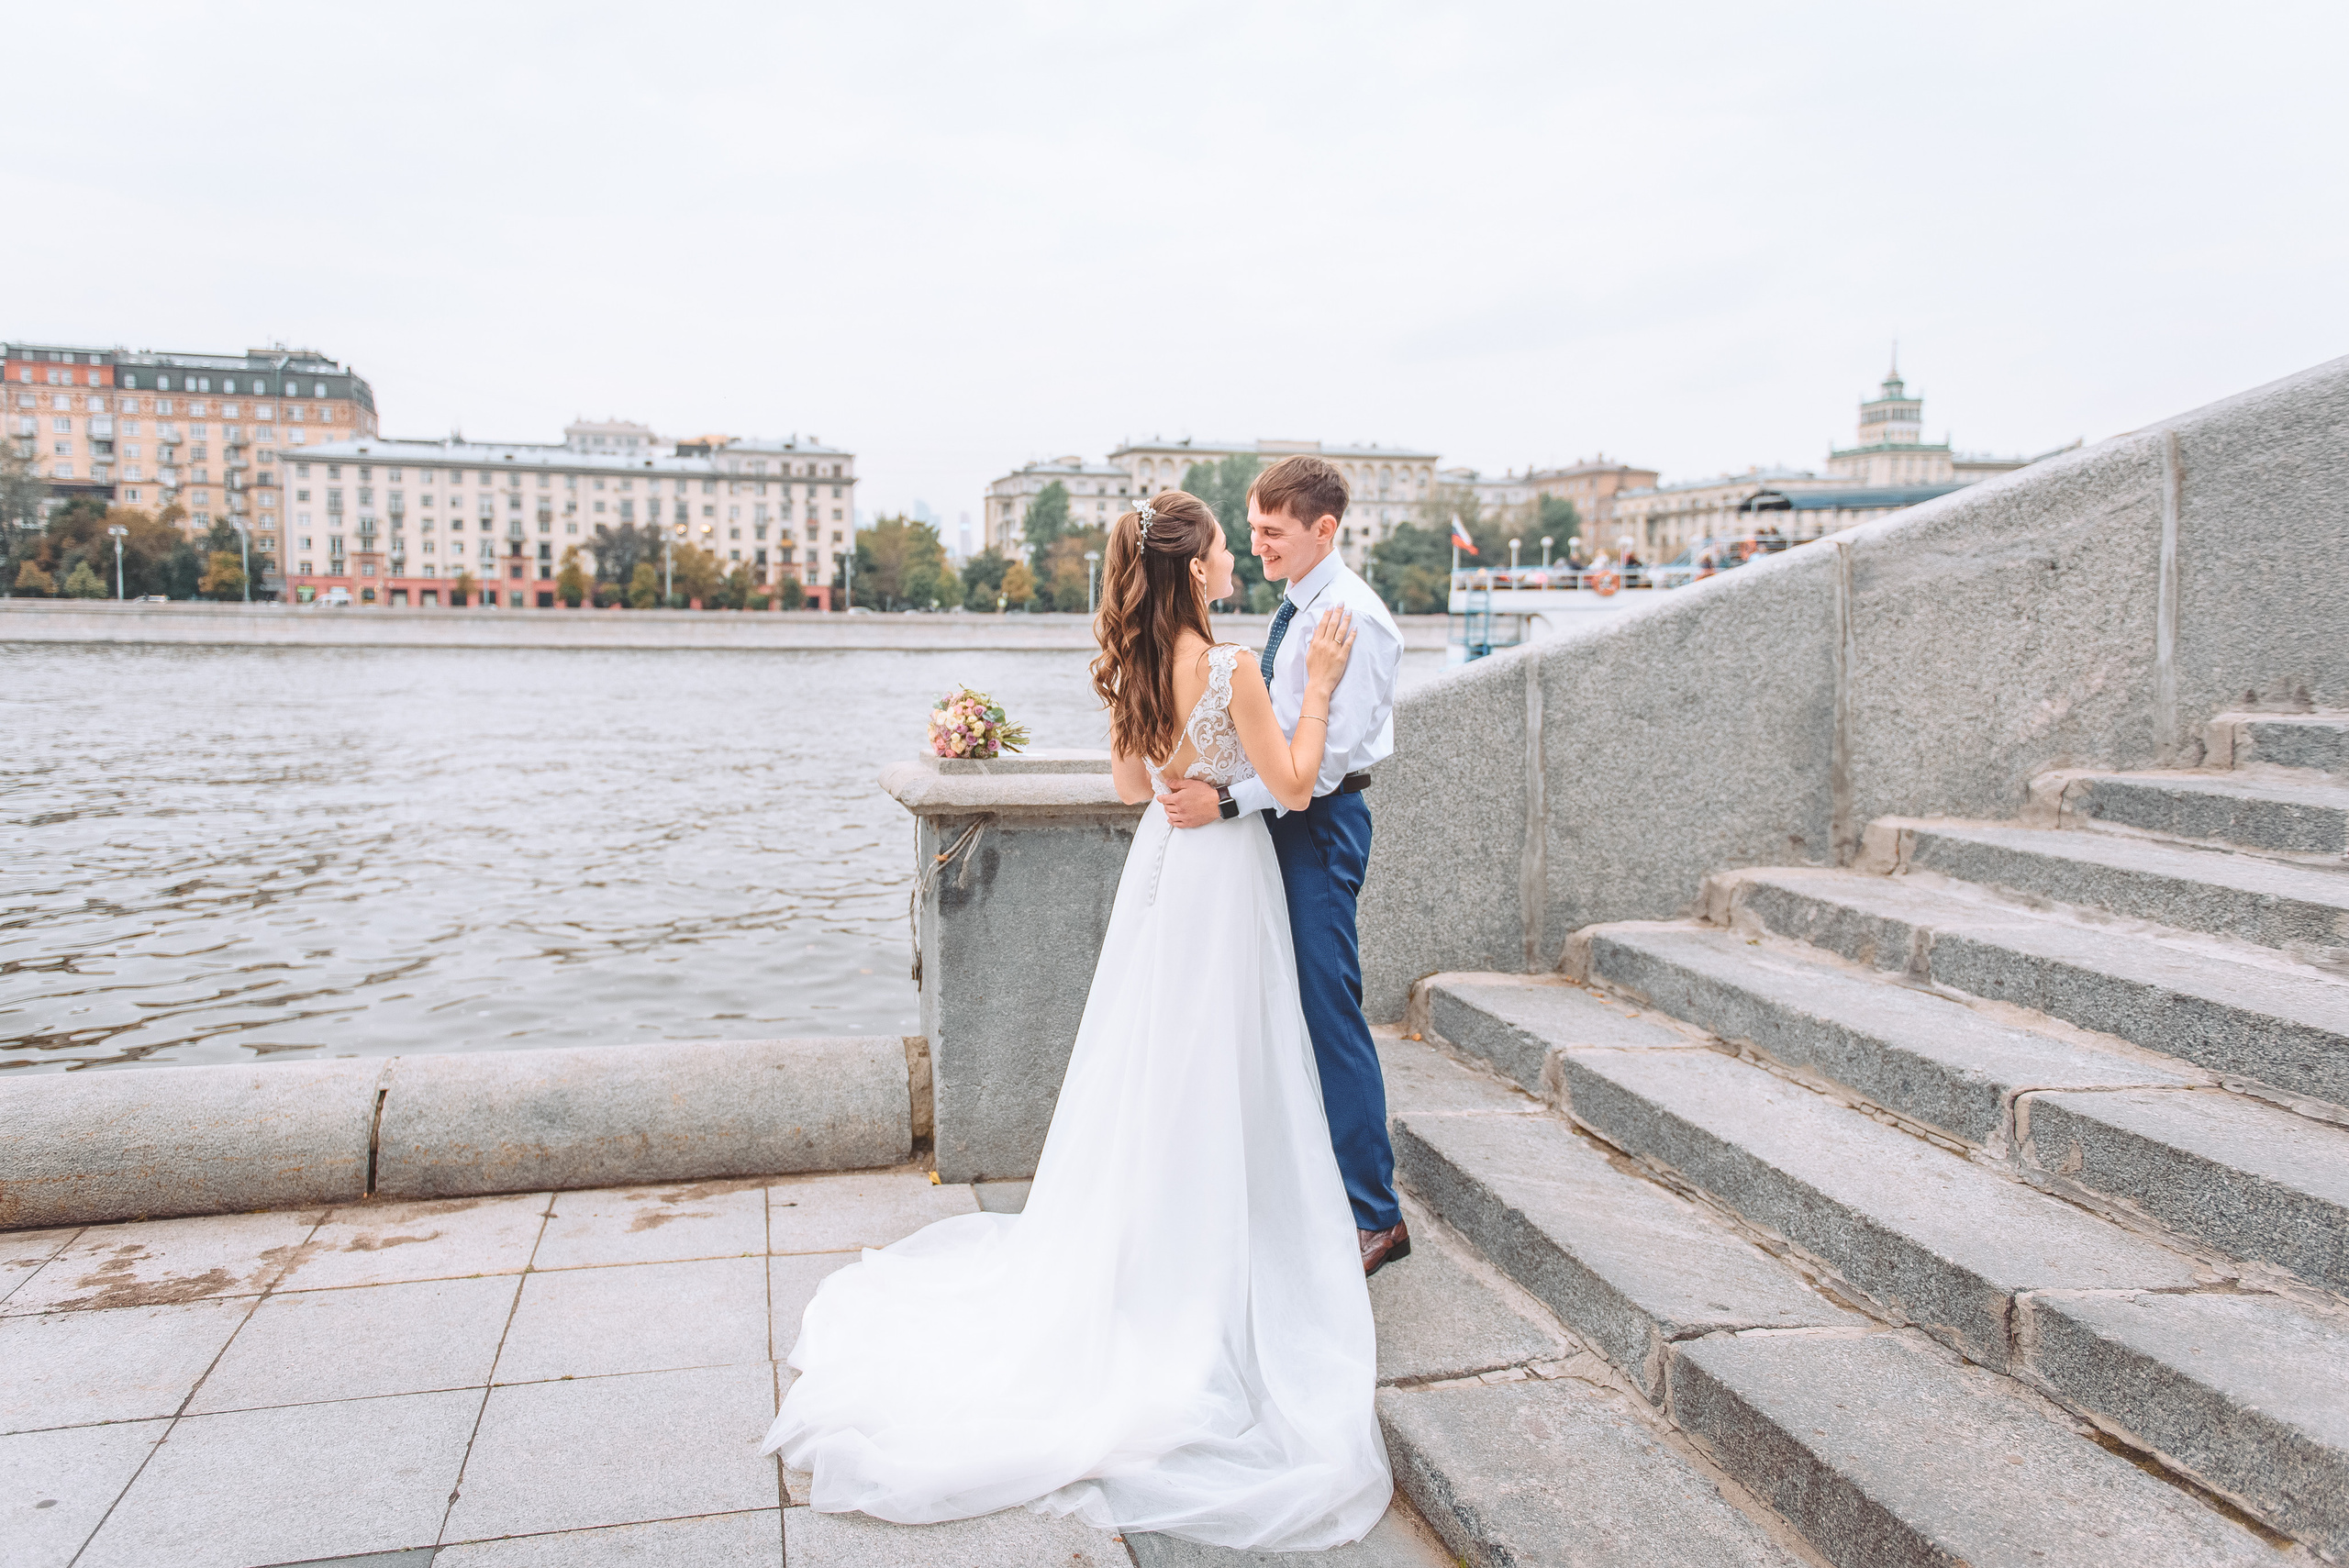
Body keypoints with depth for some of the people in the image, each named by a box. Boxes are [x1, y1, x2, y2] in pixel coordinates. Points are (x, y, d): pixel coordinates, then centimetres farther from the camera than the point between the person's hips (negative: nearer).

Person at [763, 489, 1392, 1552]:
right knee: (1216, 1083, 4)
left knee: (1147, 1072, 17)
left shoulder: (1130, 669, 1)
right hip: (1224, 877, -7)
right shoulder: (1232, 668, -20)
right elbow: (1293, 787, -15)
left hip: (1159, 869, 7)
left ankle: (1132, 1254, 29)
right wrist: (1318, 687, -8)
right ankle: (1206, 1271, 16)